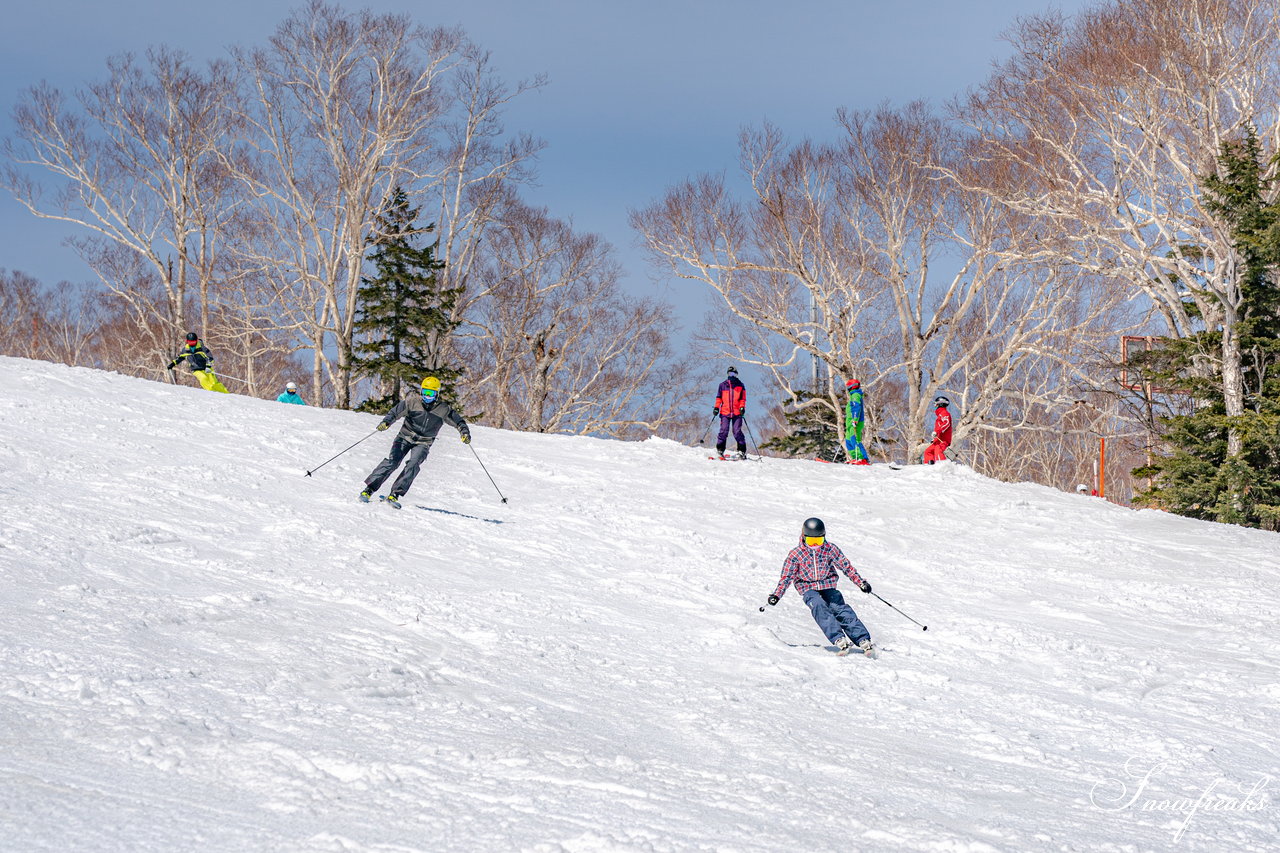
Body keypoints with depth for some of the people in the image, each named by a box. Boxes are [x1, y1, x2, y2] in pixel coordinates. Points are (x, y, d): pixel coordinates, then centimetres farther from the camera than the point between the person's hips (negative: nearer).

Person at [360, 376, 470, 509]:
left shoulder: (443, 409, -4)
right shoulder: (412, 401, -8)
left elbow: (458, 421, 3)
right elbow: (396, 411, -14)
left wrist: (465, 433, -15)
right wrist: (386, 422, -32)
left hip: (423, 444, 1)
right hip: (405, 437, -1)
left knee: (413, 465, -23)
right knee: (392, 462, -17)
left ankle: (395, 495, -23)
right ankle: (369, 489, -13)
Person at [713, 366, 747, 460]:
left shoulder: (740, 385, 10)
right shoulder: (723, 385, 12)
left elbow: (742, 398, 11)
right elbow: (719, 397, 16)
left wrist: (742, 407, -5)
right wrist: (716, 407, 5)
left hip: (737, 413, -1)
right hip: (725, 412, 1)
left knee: (737, 432, -8)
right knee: (724, 431, -9)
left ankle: (742, 451, -2)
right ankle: (720, 450, 1)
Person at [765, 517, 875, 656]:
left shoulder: (830, 549, 1)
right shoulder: (796, 554, -3)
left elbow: (846, 566, 9)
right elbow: (787, 576, 0)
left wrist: (861, 582, 5)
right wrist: (777, 595, -9)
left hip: (828, 587, 2)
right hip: (809, 589, -2)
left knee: (841, 610, -21)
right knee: (820, 608, -31)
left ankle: (864, 641, -28)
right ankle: (839, 640, -45)